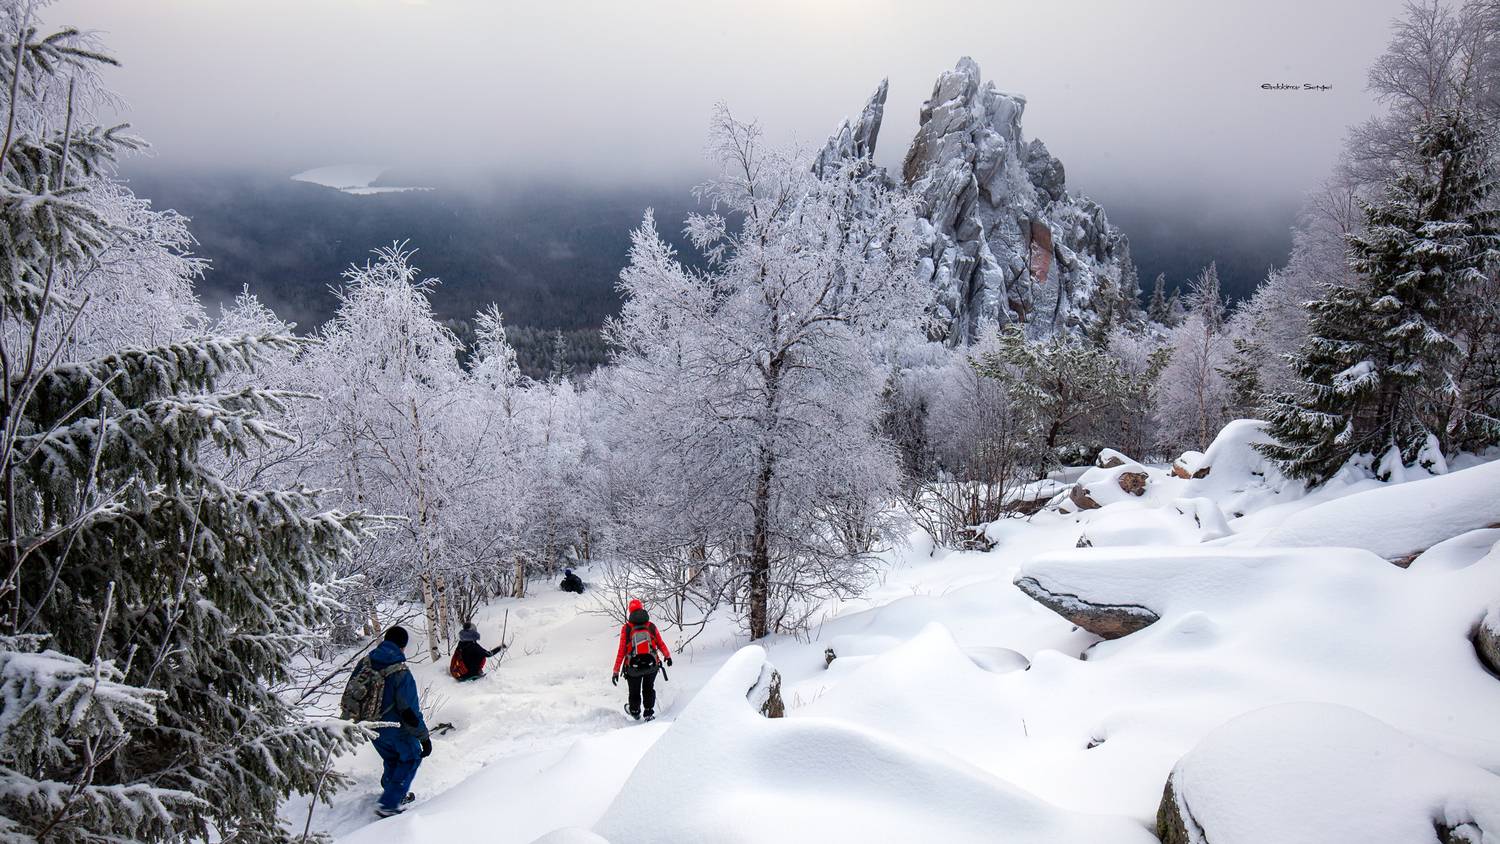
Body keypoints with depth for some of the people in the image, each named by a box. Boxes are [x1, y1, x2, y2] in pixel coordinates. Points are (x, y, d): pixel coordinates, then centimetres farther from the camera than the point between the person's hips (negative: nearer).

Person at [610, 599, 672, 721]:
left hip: (633, 668, 0)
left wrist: (616, 671, -6)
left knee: (634, 691, 23)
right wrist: (667, 656, 25)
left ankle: (635, 711, 45)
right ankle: (649, 713, 22)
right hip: (652, 666, 1)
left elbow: (621, 651, -10)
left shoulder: (626, 628, -9)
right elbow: (660, 644, 4)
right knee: (648, 689, 25)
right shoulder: (651, 626, -5)